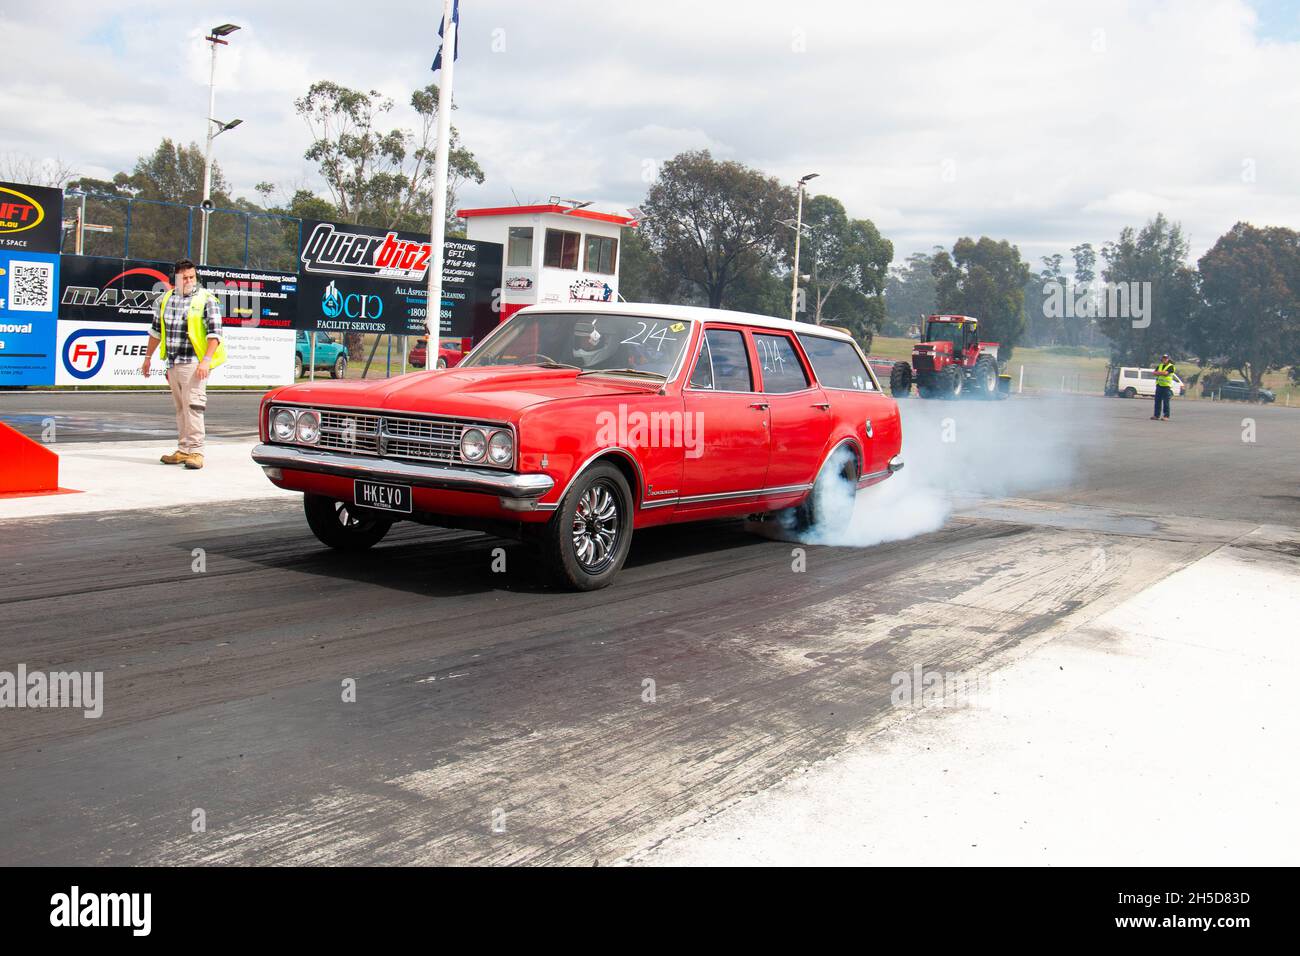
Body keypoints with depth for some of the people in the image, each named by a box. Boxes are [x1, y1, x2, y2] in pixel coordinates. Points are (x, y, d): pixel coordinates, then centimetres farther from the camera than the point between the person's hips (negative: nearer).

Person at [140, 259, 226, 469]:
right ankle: (183, 450, 16)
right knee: (180, 408, 10)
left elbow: (214, 332, -10)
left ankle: (195, 451, -11)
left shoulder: (206, 299, -4)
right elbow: (156, 330, 23)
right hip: (173, 363, 6)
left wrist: (206, 360, -20)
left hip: (194, 363, -6)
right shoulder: (166, 299, 13)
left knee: (193, 406, -12)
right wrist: (148, 357, 25)